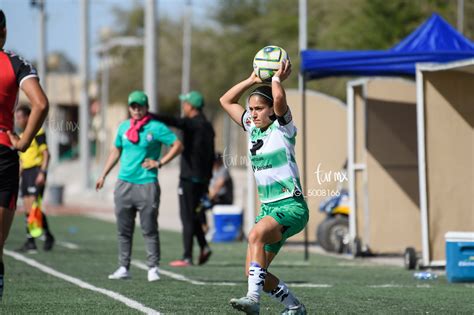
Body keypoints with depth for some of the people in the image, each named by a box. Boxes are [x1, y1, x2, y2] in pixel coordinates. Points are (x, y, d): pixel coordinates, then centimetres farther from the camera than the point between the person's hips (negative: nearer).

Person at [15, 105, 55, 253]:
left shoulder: (37, 132, -6)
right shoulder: (22, 136, 19)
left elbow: (46, 153, -11)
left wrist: (42, 172, -19)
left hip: (36, 171, -8)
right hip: (26, 173, 8)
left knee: (33, 206, -16)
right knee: (27, 209, 4)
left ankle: (48, 235, -4)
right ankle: (30, 242, 5)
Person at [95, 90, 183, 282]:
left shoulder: (156, 128, -3)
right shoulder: (123, 127, 13)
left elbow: (178, 145, -3)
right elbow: (116, 151, 24)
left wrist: (160, 162, -8)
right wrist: (104, 175, 20)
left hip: (147, 185, -5)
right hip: (124, 184, 5)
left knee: (149, 229, -3)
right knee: (124, 230, 6)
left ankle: (153, 268, 1)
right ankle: (123, 268, 11)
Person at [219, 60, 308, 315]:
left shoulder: (282, 128, -4)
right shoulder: (252, 129, 14)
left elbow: (279, 99, -25)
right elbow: (226, 101, 23)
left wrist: (277, 78, -7)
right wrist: (253, 80, 15)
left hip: (291, 206, -8)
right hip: (267, 208, 8)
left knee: (256, 235, -36)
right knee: (253, 272, 1)